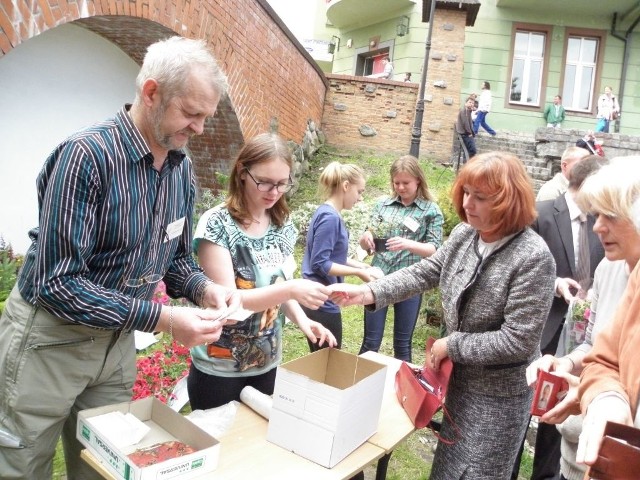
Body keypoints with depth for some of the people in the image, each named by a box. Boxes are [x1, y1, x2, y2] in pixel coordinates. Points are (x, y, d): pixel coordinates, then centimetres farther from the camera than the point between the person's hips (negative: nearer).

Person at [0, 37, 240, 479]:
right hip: (51, 337, -6)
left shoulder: (183, 169, -2)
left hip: (118, 339, 6)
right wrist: (162, 319, -29)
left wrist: (203, 289, -13)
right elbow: (58, 283, -27)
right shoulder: (87, 155, -25)